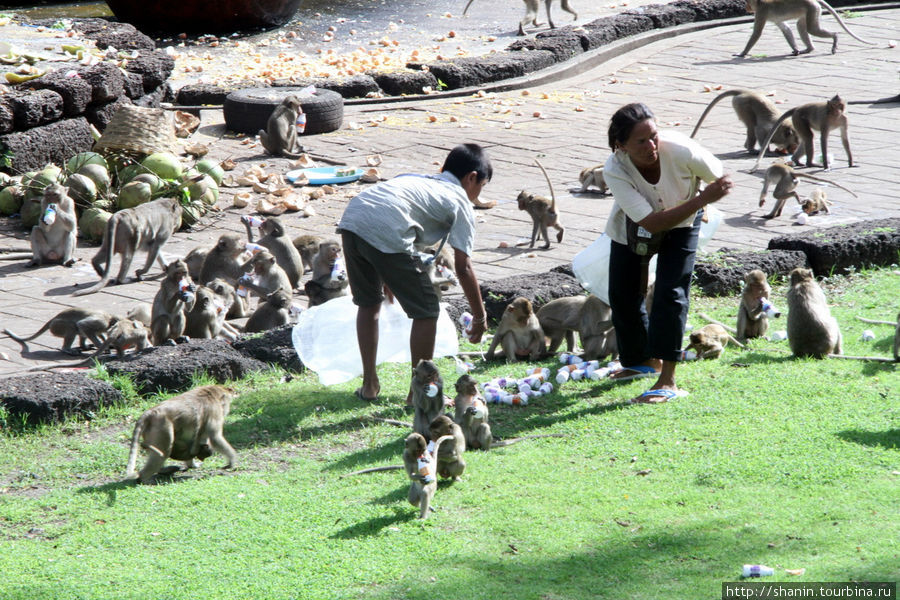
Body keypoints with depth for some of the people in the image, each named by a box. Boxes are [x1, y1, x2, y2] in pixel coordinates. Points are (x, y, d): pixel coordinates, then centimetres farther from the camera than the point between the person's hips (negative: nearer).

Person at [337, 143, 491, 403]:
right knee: (426, 311, 8)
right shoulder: (460, 202, 15)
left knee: (368, 302, 27)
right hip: (386, 233, -7)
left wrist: (387, 279, 47)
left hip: (351, 219, 7)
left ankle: (369, 384, 35)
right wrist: (480, 317, 18)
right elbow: (463, 268, 9)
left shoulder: (419, 180, 35)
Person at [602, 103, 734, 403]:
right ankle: (644, 361, 33)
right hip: (633, 226, 2)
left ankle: (667, 381, -16)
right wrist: (701, 199, -45)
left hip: (681, 222, -2)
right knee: (623, 293, 6)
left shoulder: (679, 149, -37)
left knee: (670, 292, -16)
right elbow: (652, 223, -39)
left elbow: (720, 178, -15)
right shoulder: (614, 171, -36)